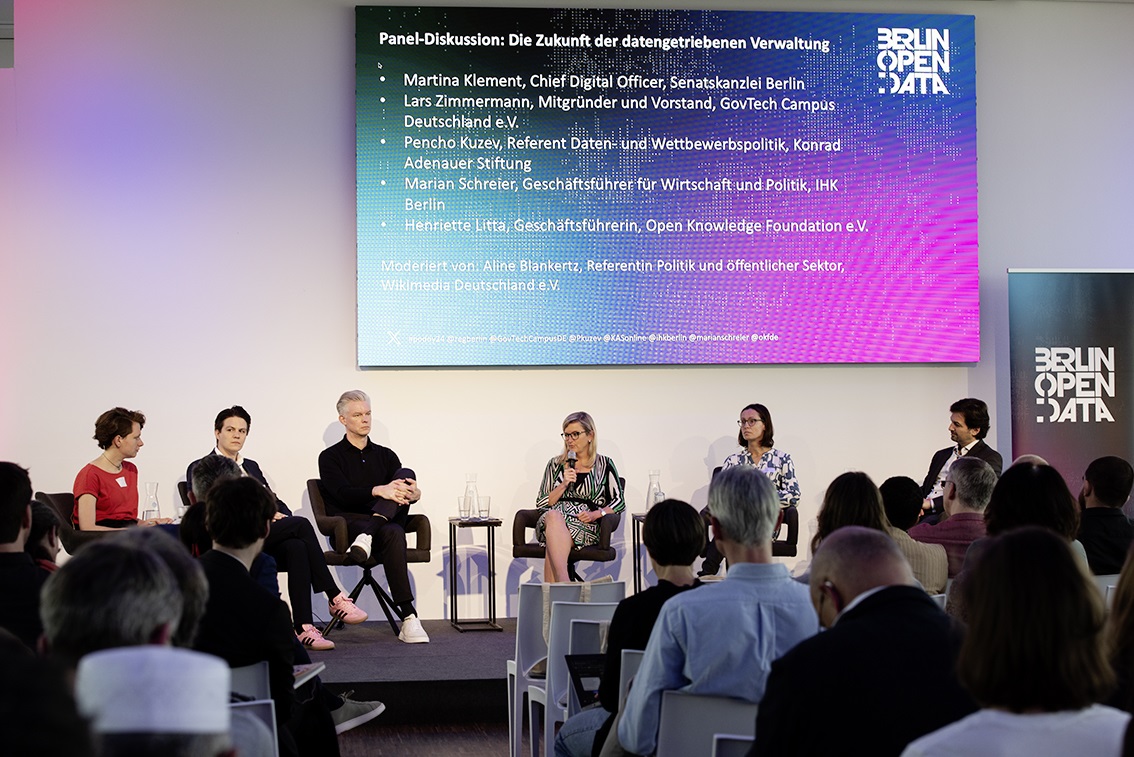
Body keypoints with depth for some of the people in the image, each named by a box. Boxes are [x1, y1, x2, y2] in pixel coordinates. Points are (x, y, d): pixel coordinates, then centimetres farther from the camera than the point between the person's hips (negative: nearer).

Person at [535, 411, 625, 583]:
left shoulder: (604, 464, 15)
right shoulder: (555, 464, 22)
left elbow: (619, 503, 9)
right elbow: (541, 503, 15)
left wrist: (595, 514, -10)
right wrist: (563, 485, -1)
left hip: (585, 527, -1)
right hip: (552, 520, 1)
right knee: (553, 515, -40)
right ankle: (564, 583, -58)